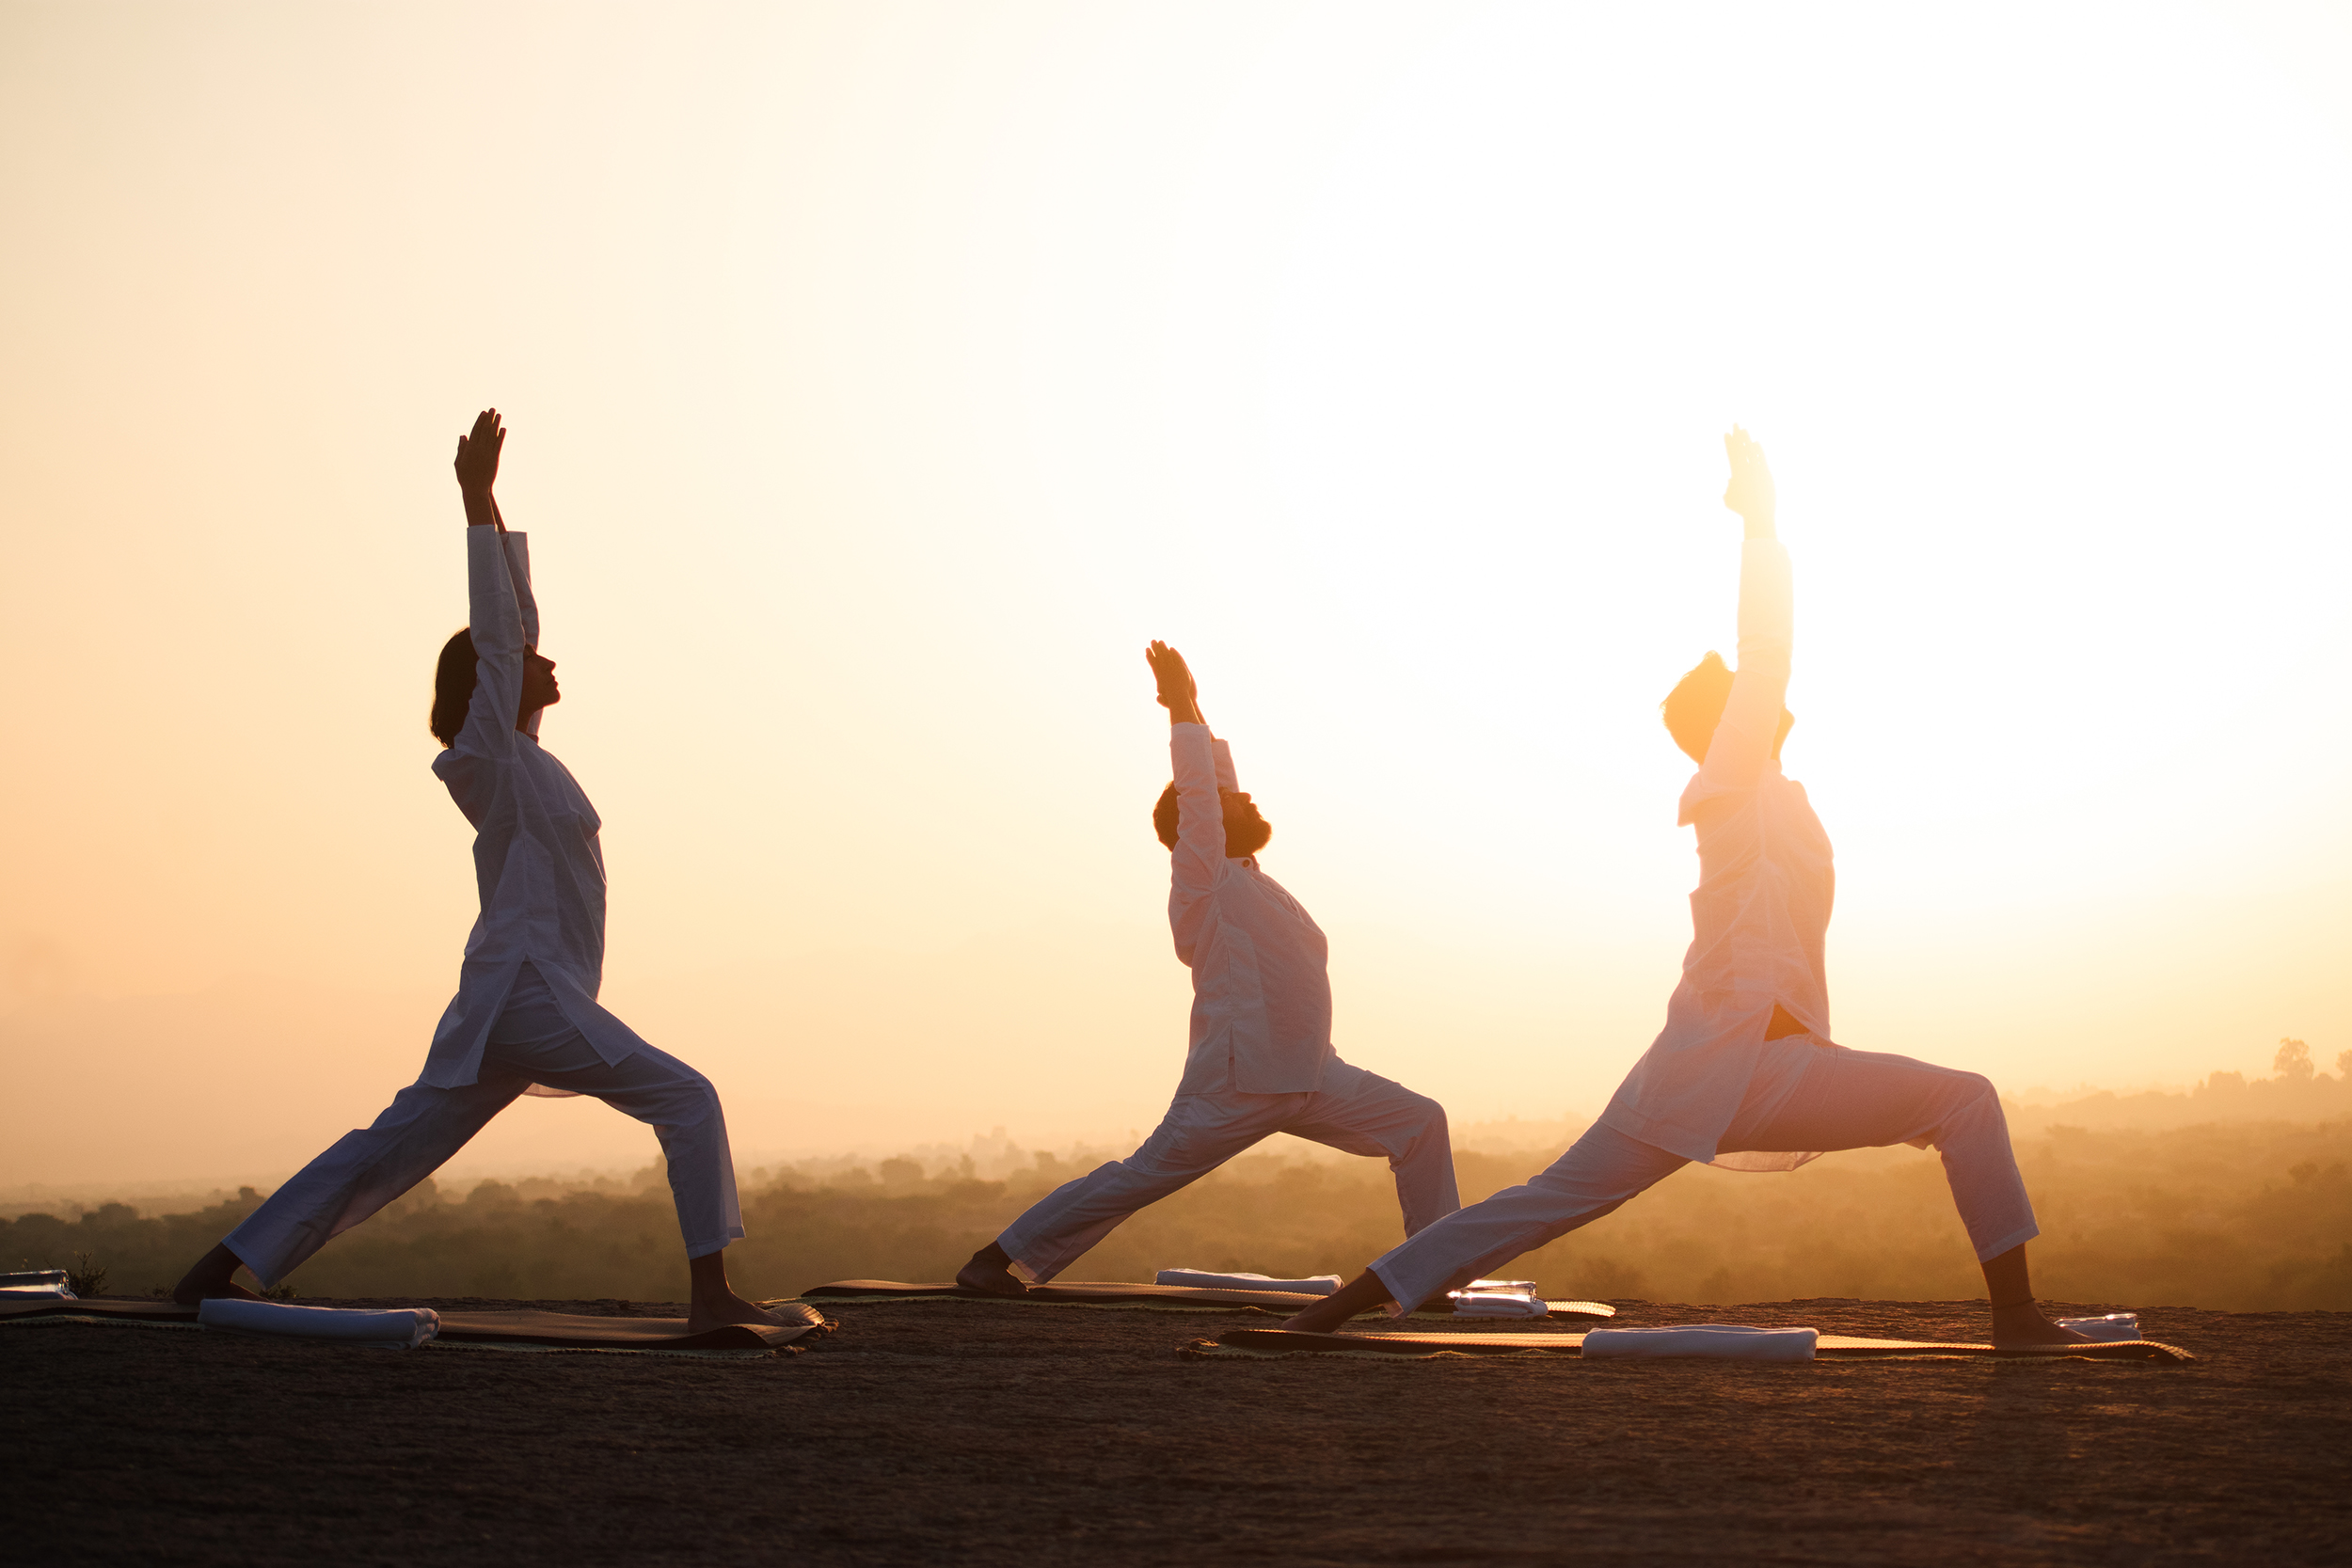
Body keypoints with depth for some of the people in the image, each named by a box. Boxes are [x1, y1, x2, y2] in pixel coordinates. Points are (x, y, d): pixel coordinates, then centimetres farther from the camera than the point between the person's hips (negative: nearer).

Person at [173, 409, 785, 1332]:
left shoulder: (513, 753, 15)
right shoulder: (491, 756, -7)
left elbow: (513, 614, 18)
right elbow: (492, 625, -9)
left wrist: (490, 502, 17)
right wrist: (476, 497, -8)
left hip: (498, 1010, 9)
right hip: (528, 999, -9)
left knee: (389, 1152, 10)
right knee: (688, 1101, -9)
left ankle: (218, 1271, 10)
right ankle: (710, 1295, -15)